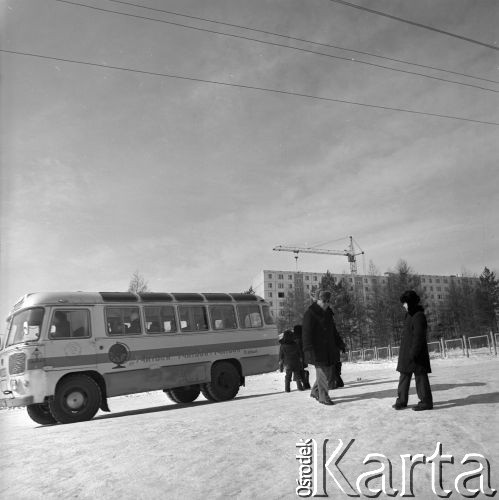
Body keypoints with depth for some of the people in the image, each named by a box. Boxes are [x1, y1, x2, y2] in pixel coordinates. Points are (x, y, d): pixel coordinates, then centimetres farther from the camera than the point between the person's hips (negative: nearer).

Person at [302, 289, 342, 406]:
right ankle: (323, 397, 7)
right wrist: (309, 349, -23)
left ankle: (315, 392, 27)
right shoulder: (310, 313, -12)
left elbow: (333, 330, 25)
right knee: (322, 372, -5)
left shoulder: (328, 313, 15)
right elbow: (307, 333, -16)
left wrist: (338, 343, 21)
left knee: (328, 372, 11)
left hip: (329, 348, 8)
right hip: (317, 349, -8)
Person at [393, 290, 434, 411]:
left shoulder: (418, 316, -16)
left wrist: (413, 352, -23)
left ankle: (426, 402, 7)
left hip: (416, 352, -10)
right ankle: (401, 400, 19)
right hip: (407, 353, 10)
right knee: (404, 376, 12)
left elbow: (419, 337, -21)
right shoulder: (410, 315, 14)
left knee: (420, 376, -2)